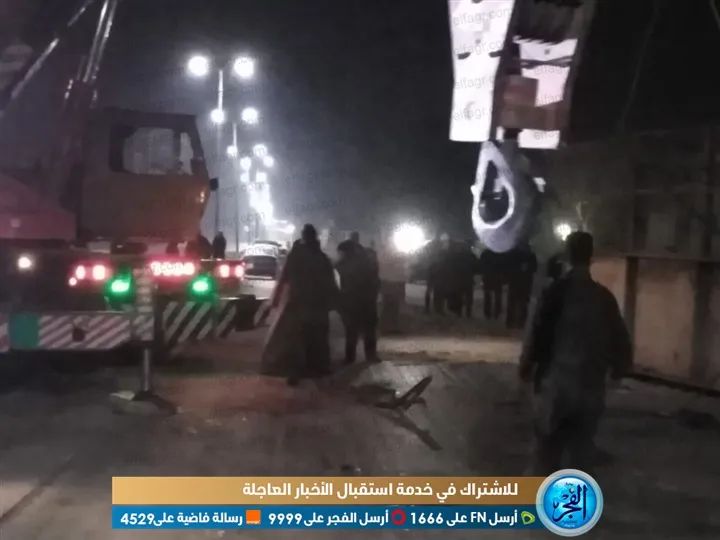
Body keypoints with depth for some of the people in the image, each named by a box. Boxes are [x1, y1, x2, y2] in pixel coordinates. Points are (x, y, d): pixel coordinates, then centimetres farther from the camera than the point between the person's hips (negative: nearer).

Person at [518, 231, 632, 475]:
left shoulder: (557, 291, -9)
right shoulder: (604, 296, 2)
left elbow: (538, 333, -11)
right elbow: (620, 342, 6)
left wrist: (526, 367, 5)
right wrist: (617, 368, 26)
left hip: (556, 384, -3)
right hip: (590, 388, 3)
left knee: (547, 453, 7)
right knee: (582, 453, 12)